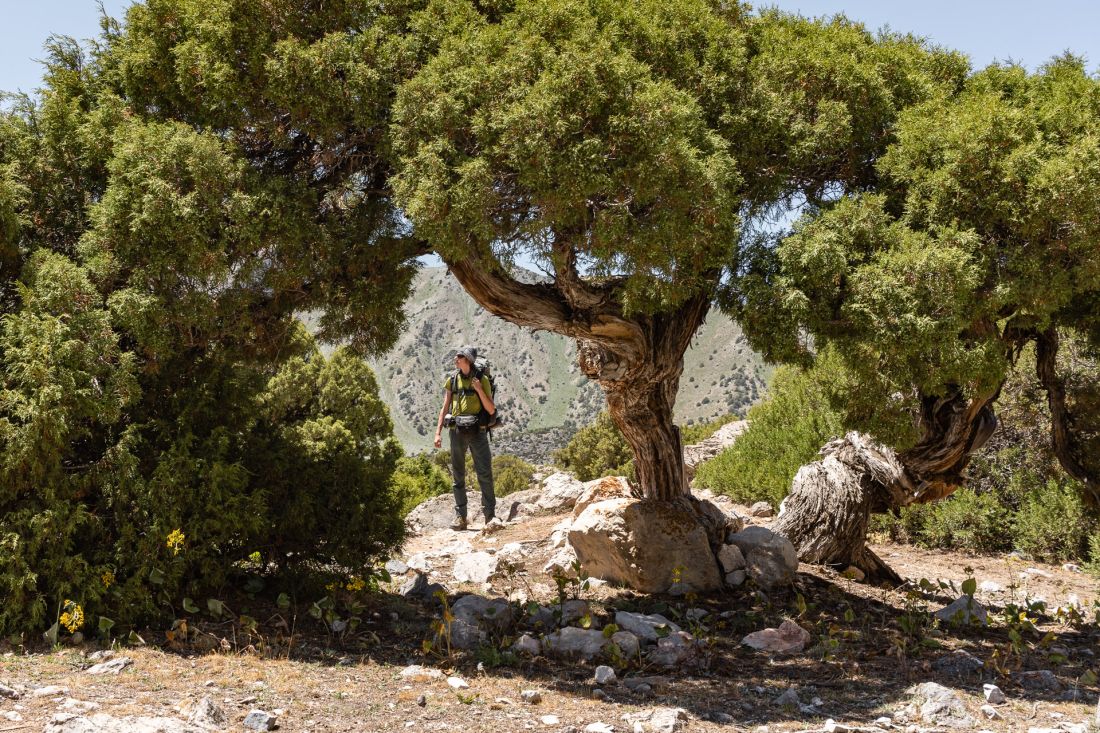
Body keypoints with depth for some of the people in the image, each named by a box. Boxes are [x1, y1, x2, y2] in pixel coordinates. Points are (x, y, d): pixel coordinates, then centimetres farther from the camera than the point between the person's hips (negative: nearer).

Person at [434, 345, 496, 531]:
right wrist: (438, 432, 1)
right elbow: (445, 408, 9)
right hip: (457, 432, 3)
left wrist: (480, 390, -15)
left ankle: (490, 515, 0)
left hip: (478, 431, -3)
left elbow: (491, 410, -3)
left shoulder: (482, 380, 1)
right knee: (458, 475, 4)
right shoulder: (452, 381, 9)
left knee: (485, 474, -7)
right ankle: (460, 518, 9)